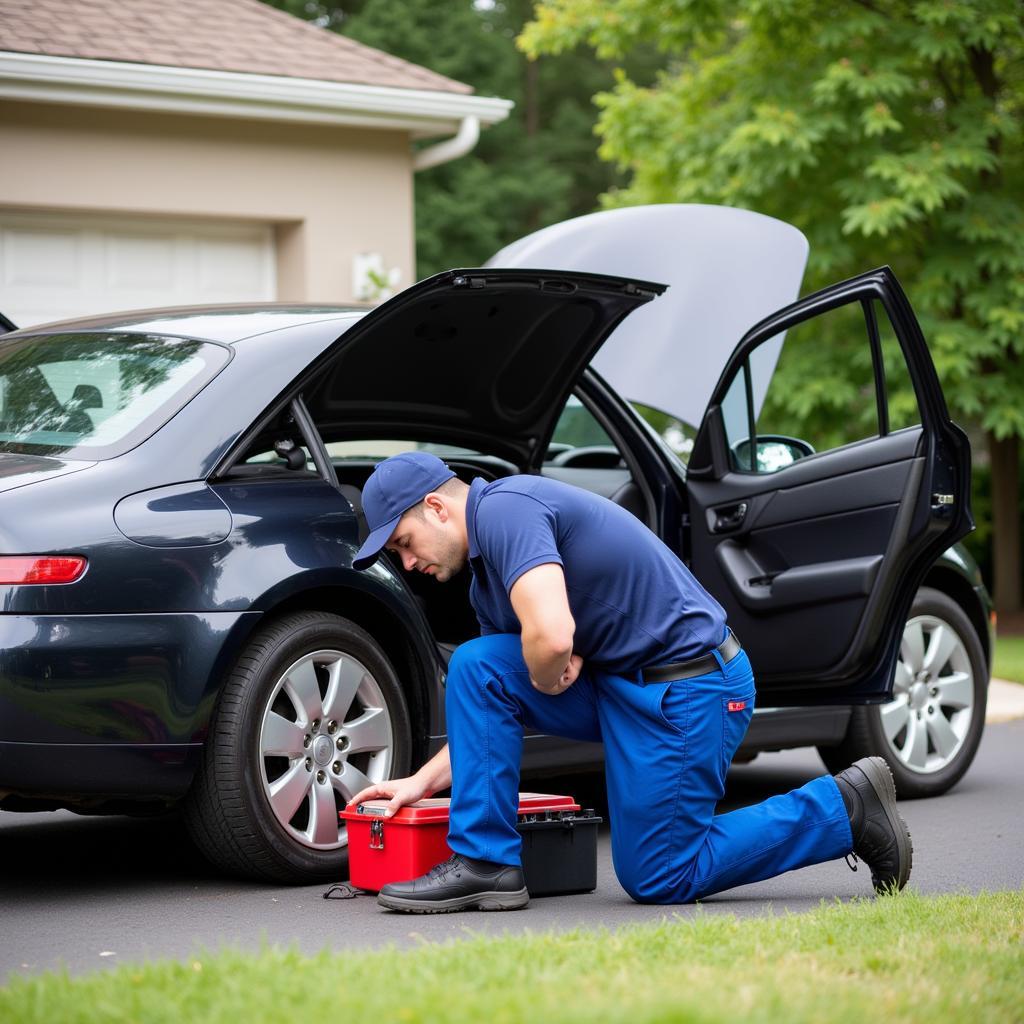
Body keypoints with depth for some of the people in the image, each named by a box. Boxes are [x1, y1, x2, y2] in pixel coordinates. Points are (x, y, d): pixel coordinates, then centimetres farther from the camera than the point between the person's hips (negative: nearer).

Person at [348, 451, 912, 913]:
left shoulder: (504, 507, -18)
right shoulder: (486, 579, 14)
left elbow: (551, 636, -34)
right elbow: (490, 705, 21)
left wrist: (548, 681, -11)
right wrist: (423, 780, 13)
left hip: (690, 685, -10)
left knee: (659, 881, -1)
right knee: (474, 666, -2)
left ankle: (843, 810, 8)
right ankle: (485, 861, 1)